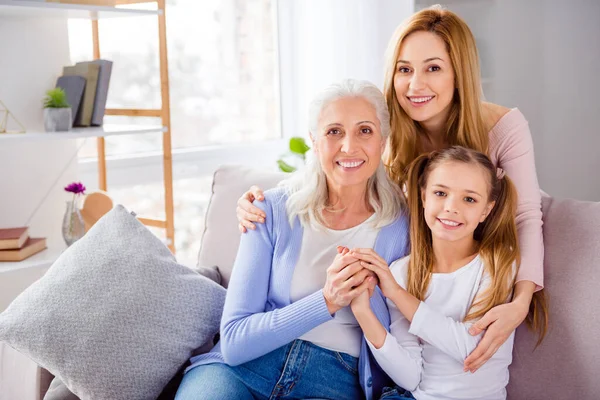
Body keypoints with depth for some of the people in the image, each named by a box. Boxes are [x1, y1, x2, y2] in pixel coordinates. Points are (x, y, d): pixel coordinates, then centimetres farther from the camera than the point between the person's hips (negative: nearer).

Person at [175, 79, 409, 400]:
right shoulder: (274, 210, 0)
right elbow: (234, 341, -5)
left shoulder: (400, 225, 0)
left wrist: (367, 294, -15)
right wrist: (327, 302, -17)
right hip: (241, 369, 0)